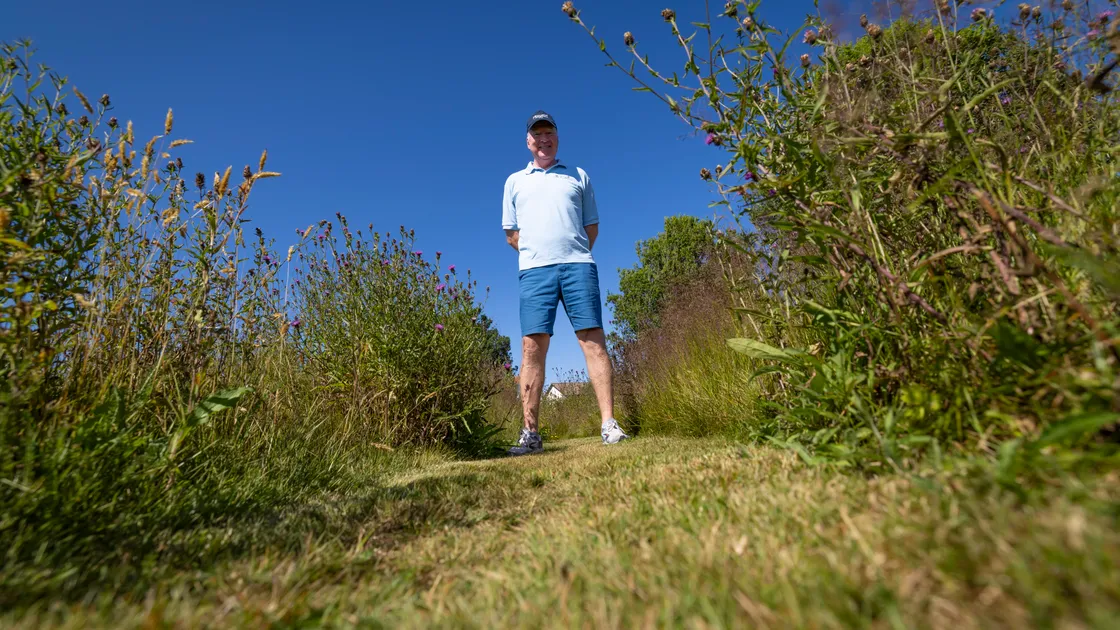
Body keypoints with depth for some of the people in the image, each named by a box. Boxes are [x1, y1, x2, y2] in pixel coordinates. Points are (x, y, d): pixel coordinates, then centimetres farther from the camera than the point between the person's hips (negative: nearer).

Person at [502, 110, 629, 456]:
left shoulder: (578, 175, 20)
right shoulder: (515, 181, 21)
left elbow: (592, 225, 19)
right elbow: (511, 233, 19)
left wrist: (574, 254, 9)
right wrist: (537, 253, 8)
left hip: (578, 265, 0)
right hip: (534, 270, 0)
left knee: (593, 340, -9)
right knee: (532, 347, -8)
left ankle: (609, 424, -7)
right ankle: (530, 433, -4)